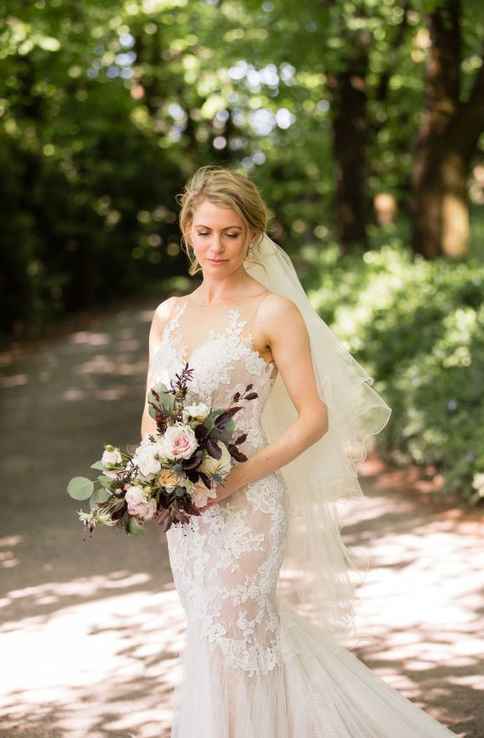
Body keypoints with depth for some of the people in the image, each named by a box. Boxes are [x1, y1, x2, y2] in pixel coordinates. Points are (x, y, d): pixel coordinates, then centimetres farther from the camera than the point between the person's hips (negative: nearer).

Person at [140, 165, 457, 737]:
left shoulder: (274, 312, -7)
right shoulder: (168, 314, 10)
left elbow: (314, 417, -9)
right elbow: (152, 415, 14)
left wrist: (243, 474, -19)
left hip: (244, 506, -6)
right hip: (184, 512, 6)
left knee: (236, 643, -2)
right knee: (207, 640, 14)